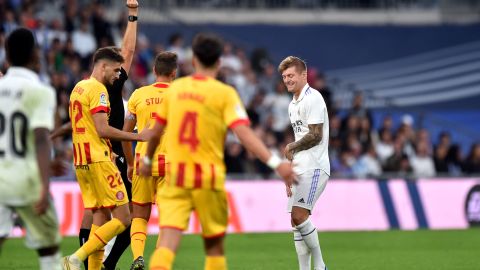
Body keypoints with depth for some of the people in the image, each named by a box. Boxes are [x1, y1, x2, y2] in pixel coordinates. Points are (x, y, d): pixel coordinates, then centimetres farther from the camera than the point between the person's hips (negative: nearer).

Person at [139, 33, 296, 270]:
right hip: (208, 179, -2)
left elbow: (155, 132, 15)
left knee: (168, 240, -9)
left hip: (174, 177, 2)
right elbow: (244, 134, -17)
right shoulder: (225, 93, -5)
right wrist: (276, 163, -20)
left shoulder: (175, 88, 6)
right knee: (214, 244, 14)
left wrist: (147, 159, 34)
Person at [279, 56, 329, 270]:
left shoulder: (313, 98, -9)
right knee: (296, 221, 4)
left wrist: (291, 147, -3)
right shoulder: (293, 105, 20)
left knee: (299, 215, -20)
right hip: (299, 170, 9)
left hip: (314, 167, -9)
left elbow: (315, 136, -16)